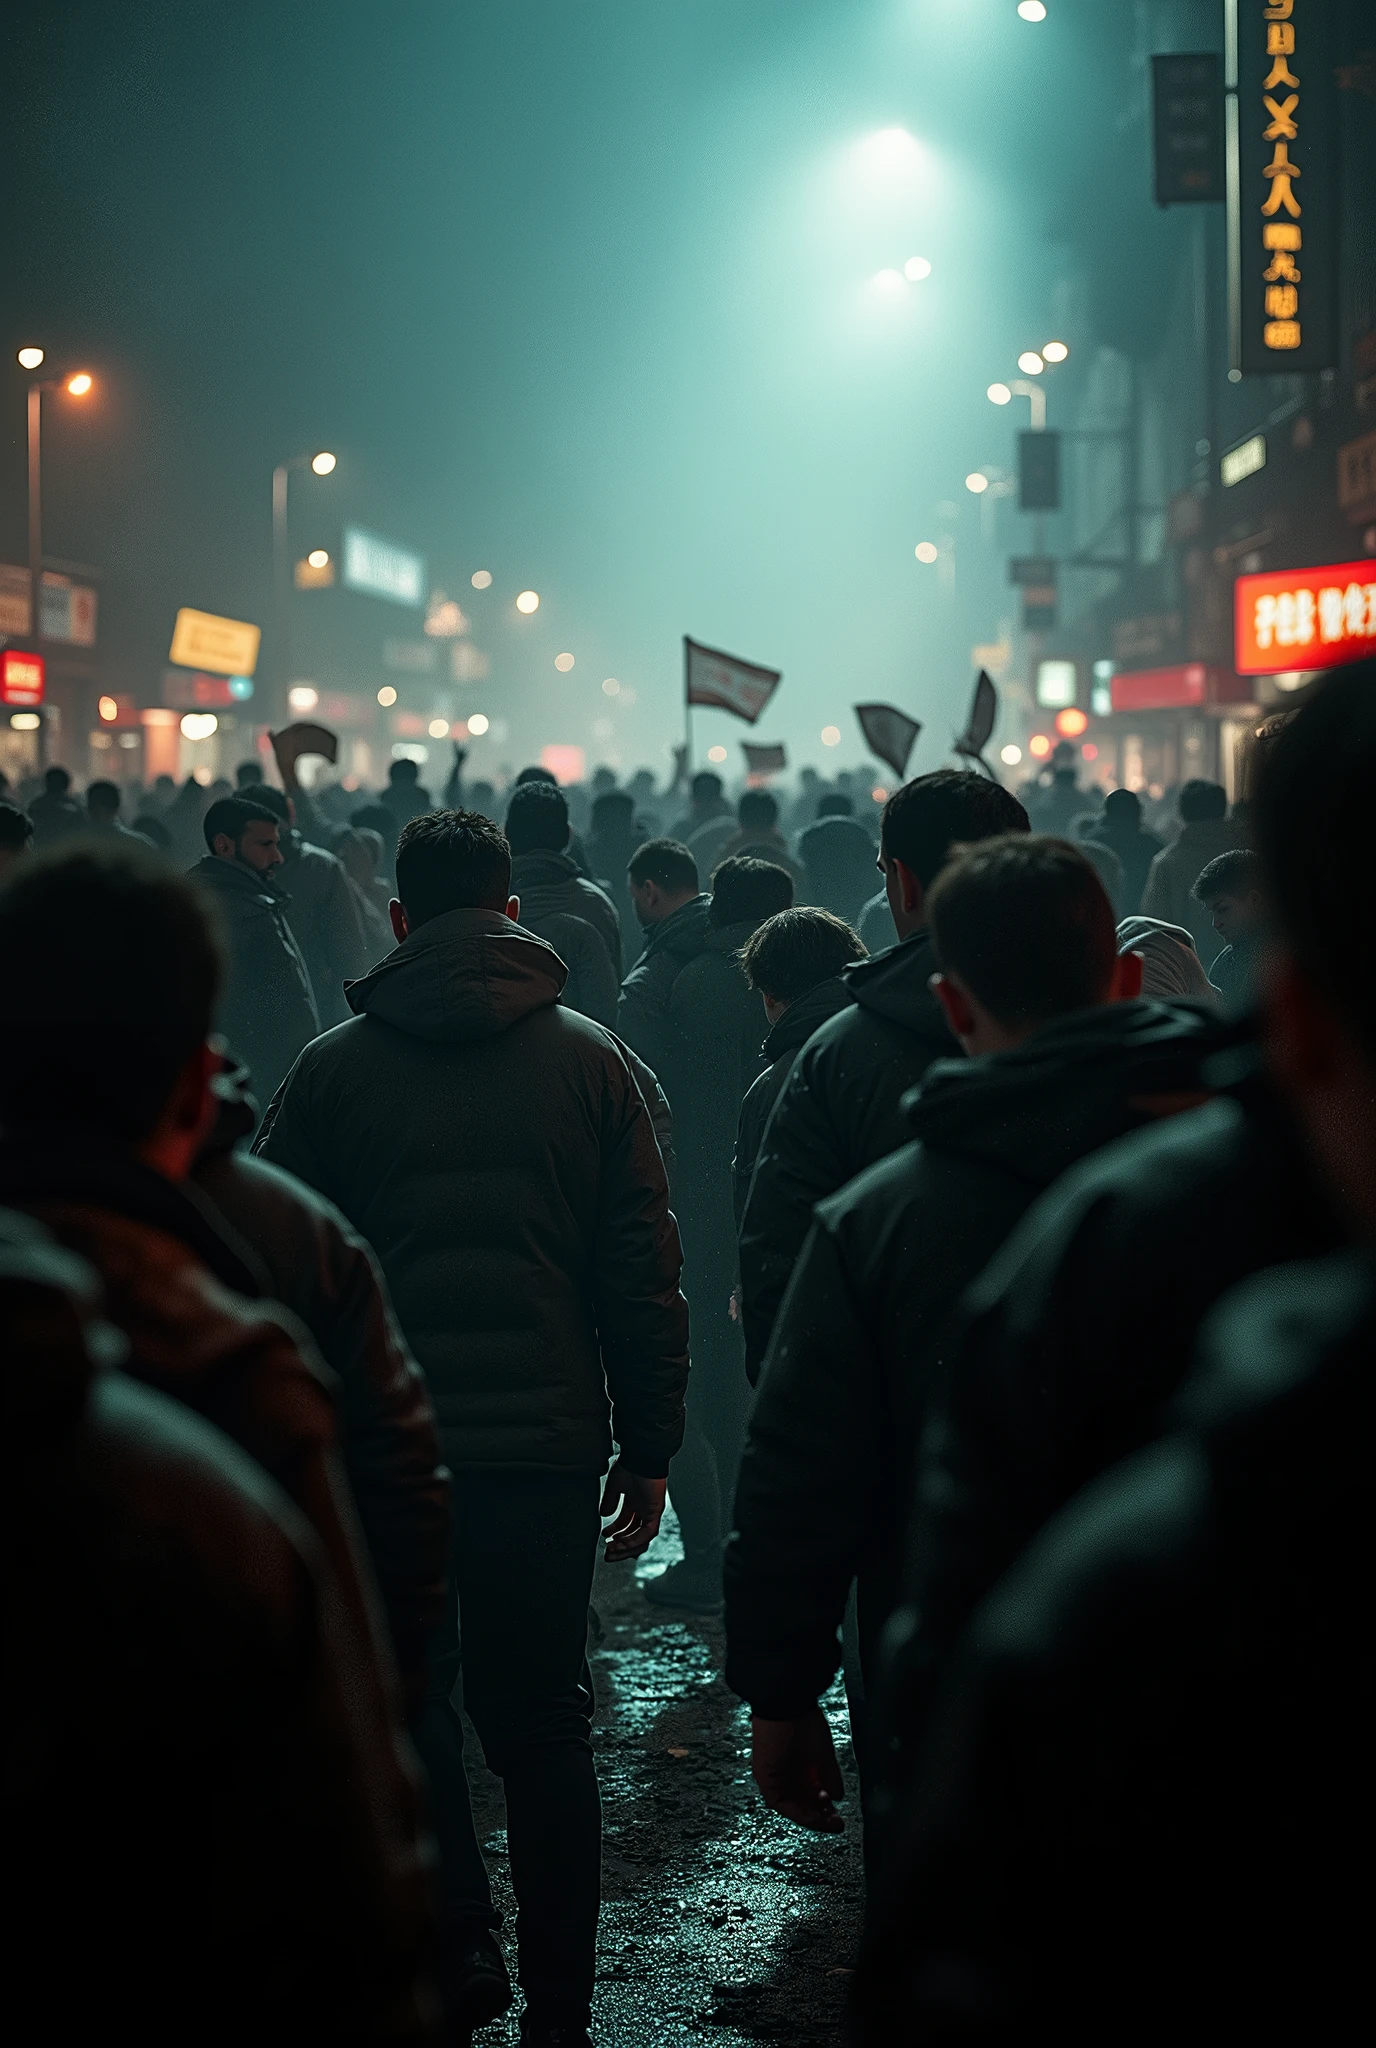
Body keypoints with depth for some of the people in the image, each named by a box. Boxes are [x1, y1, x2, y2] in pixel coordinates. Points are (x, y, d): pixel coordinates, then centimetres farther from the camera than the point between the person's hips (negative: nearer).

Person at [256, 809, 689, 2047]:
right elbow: (643, 1270, 0)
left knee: (408, 1710, 15)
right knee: (540, 1720, 10)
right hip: (546, 1437, 1)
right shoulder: (589, 1057, 1)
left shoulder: (334, 1066, 0)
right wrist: (649, 1448, 6)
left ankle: (455, 1945, 8)